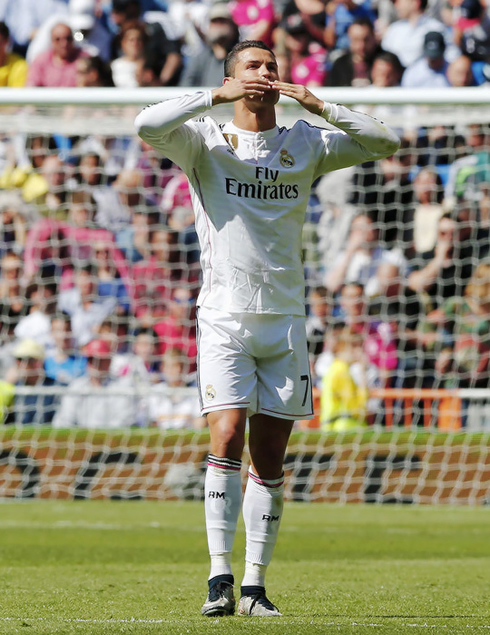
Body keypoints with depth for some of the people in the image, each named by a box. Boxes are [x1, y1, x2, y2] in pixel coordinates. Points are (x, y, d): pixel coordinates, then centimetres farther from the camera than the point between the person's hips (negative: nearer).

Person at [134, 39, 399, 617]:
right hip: (224, 315, -2)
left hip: (285, 319, 3)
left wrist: (319, 106, -4)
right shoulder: (206, 141, 4)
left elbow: (383, 142, 5)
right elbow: (147, 125, -14)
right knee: (227, 440, -16)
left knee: (269, 458, 2)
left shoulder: (305, 145, 11)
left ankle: (255, 585, 6)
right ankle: (220, 577, -15)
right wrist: (217, 96, -14)